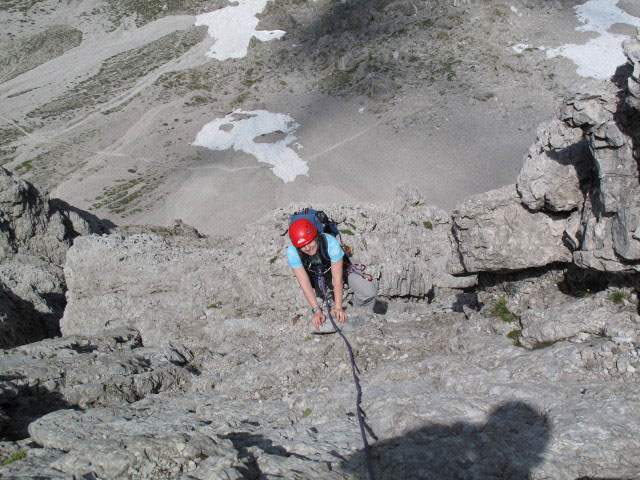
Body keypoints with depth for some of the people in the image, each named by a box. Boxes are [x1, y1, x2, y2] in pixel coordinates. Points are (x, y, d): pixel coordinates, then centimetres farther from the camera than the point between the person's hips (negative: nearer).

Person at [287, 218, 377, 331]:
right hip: (314, 273, 2)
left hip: (338, 267, -2)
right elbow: (304, 283, -30)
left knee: (370, 292, -16)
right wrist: (317, 311, -33)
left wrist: (338, 308, -33)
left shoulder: (331, 243, -39)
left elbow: (338, 279, -33)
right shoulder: (292, 252, -33)